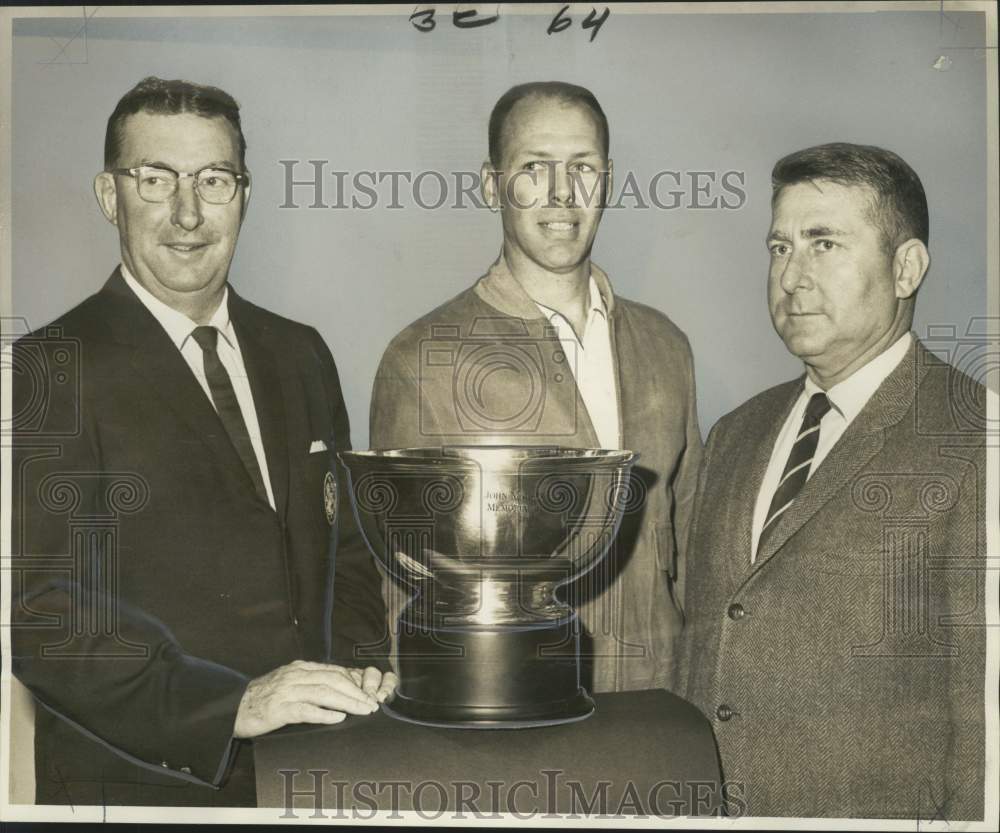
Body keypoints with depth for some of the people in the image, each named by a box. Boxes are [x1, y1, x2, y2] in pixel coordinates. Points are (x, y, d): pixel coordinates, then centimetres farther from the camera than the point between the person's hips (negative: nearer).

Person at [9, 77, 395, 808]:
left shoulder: (300, 356, 7)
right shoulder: (52, 371, -12)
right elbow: (41, 614, -17)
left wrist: (355, 674, -4)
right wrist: (233, 704, -25)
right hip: (136, 782, -5)